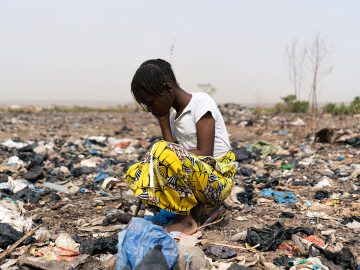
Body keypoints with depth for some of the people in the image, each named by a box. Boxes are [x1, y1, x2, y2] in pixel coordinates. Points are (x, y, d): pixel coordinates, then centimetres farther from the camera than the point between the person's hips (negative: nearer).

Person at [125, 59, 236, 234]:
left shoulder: (200, 101, -11)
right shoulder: (172, 114, 12)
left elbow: (204, 154, -18)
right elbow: (173, 150, -1)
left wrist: (171, 152, -16)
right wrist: (162, 120, -3)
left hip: (218, 181, -8)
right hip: (192, 178, 8)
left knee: (163, 152, -30)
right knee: (134, 174, -3)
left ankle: (185, 220, -14)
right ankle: (200, 207, 1)